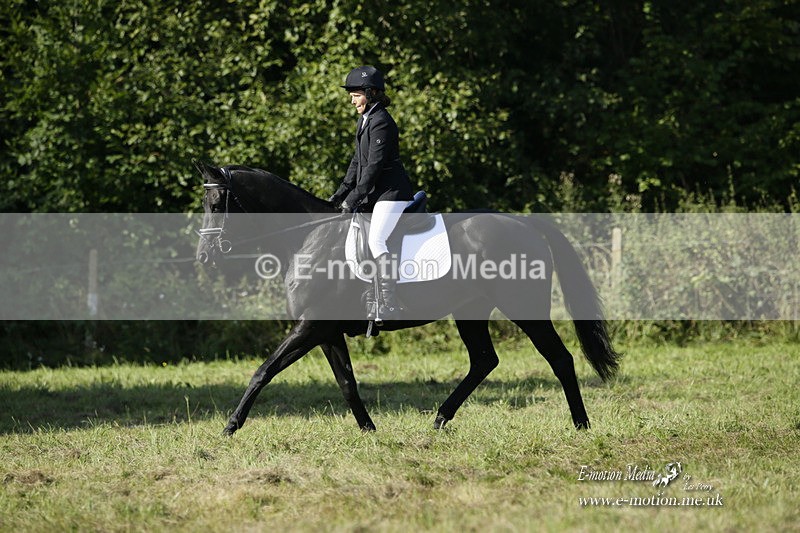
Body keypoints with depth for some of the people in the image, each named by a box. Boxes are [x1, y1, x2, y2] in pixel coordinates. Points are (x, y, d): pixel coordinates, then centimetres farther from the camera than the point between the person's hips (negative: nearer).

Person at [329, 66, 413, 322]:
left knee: (377, 241, -18)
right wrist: (341, 193, 12)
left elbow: (374, 166, -20)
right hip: (375, 193, 10)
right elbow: (358, 162, 19)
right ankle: (372, 300, 12)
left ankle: (390, 303, -19)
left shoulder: (381, 122, -16)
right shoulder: (365, 121, 15)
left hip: (391, 192, -10)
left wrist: (353, 199, -19)